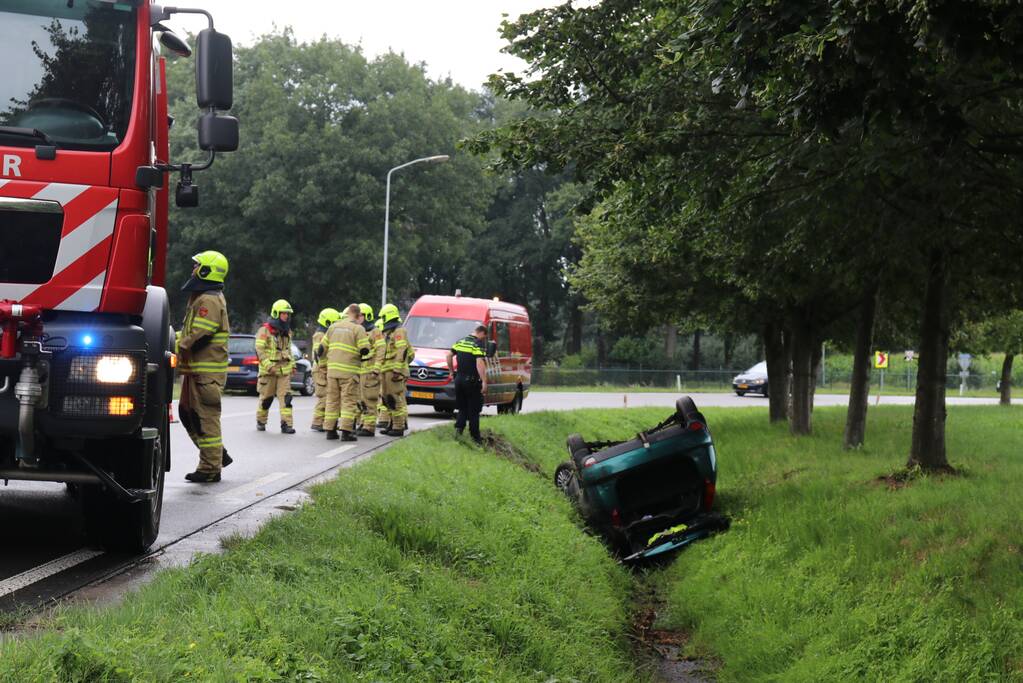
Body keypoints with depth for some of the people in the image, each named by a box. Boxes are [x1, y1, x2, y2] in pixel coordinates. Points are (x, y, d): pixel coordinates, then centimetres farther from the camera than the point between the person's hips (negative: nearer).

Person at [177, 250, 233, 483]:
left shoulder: (209, 300, -16)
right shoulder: (202, 297, 18)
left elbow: (197, 336, -22)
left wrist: (179, 349, -13)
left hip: (206, 371, -11)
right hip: (196, 368, 11)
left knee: (206, 417, -6)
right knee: (188, 412, 16)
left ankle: (210, 468, -1)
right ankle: (218, 455, 22)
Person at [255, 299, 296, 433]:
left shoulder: (287, 331, 15)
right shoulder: (265, 330, -7)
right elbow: (259, 350, -13)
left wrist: (292, 363, 18)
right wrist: (268, 365, -20)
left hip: (284, 369, 5)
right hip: (268, 371, -5)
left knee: (285, 397, -7)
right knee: (266, 397, 5)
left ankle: (286, 424, -10)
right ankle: (260, 421, 23)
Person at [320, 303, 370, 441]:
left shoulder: (334, 327, 11)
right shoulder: (358, 329, -5)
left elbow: (322, 347, 14)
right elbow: (364, 350, -11)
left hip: (332, 369, 5)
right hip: (349, 370, -5)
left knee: (332, 400, 12)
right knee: (348, 401, -2)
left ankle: (330, 430, 12)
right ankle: (346, 431, -9)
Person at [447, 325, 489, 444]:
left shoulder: (460, 342, 10)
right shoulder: (478, 344, -12)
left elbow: (449, 356, 15)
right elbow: (479, 363, -22)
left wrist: (452, 371, 24)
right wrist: (484, 381, -24)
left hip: (459, 379, 6)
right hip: (472, 380, -6)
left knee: (462, 407, 16)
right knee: (474, 409, 3)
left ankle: (459, 426, -5)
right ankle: (475, 436, 6)